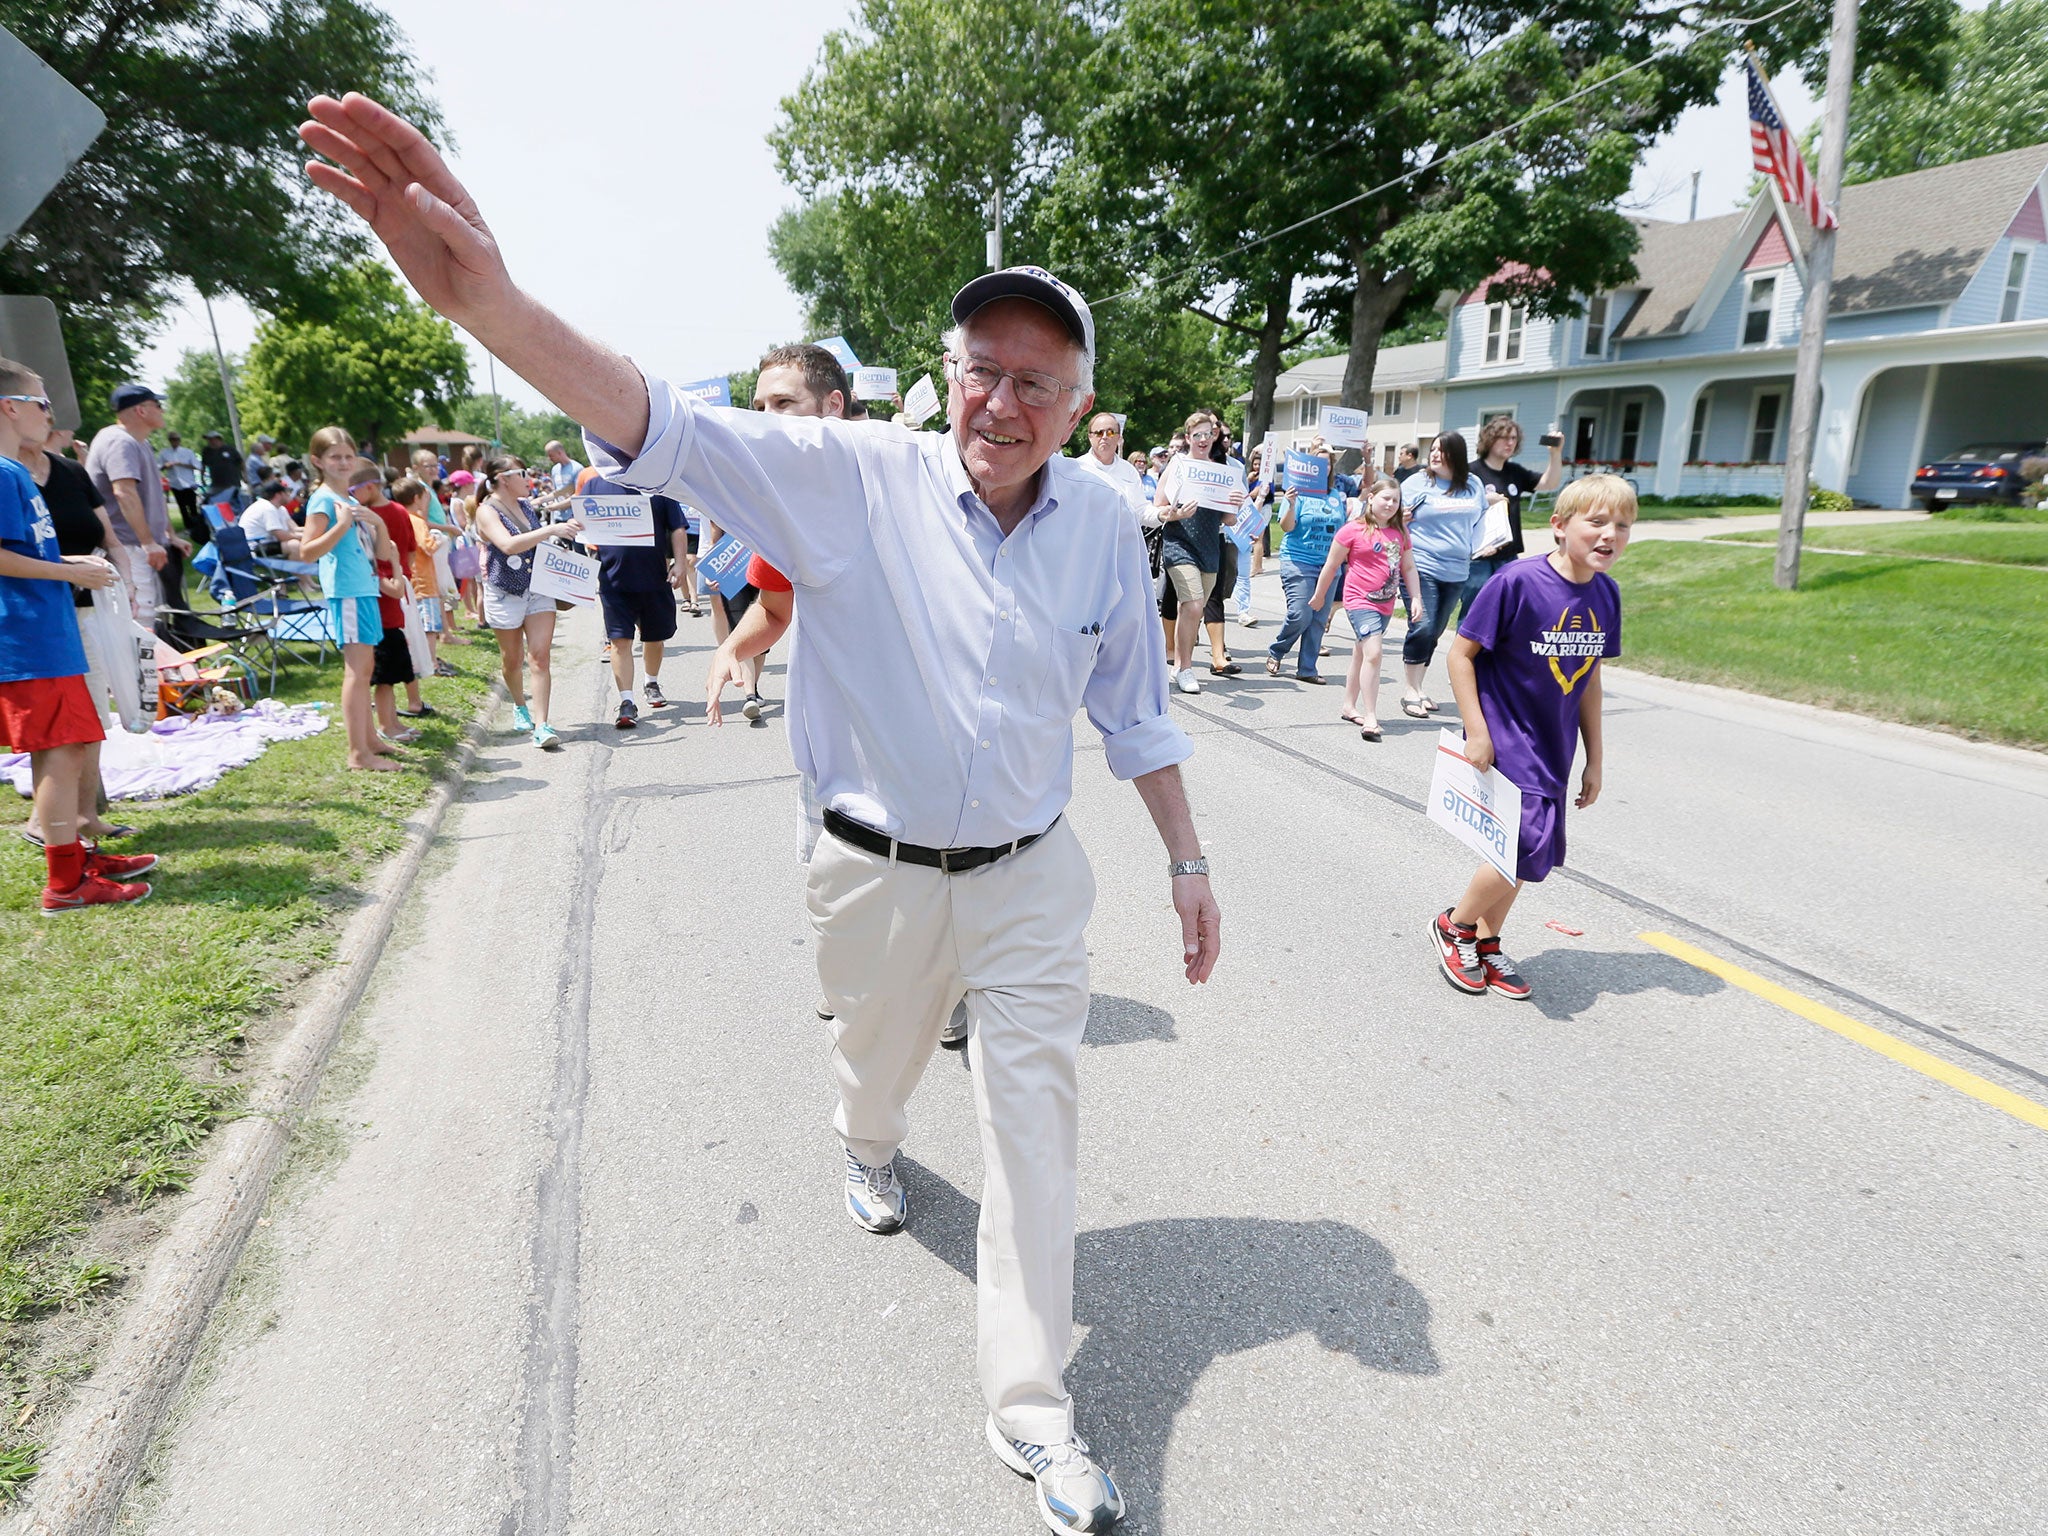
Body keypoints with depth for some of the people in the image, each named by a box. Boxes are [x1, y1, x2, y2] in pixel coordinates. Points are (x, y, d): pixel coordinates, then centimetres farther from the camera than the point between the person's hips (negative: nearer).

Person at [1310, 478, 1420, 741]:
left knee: (1361, 655, 17)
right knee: (1373, 654, -18)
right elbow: (1331, 566, -1)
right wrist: (1319, 596, 6)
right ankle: (1371, 718, -16)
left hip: (1384, 604, 6)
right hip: (1360, 601, -6)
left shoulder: (1400, 533, 8)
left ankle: (1349, 707, 30)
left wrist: (1416, 598, 8)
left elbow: (1408, 567, 16)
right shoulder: (1353, 530, -8)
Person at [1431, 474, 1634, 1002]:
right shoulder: (1517, 582, -19)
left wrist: (1594, 759, 12)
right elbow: (1461, 653, -14)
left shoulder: (1605, 594, 1)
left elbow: (1589, 678, 10)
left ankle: (1485, 945, 32)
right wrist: (1477, 733, -16)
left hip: (1553, 749, 7)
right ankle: (1454, 925, 10)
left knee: (1517, 850, 13)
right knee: (1530, 846, -14)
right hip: (1505, 740, -7)